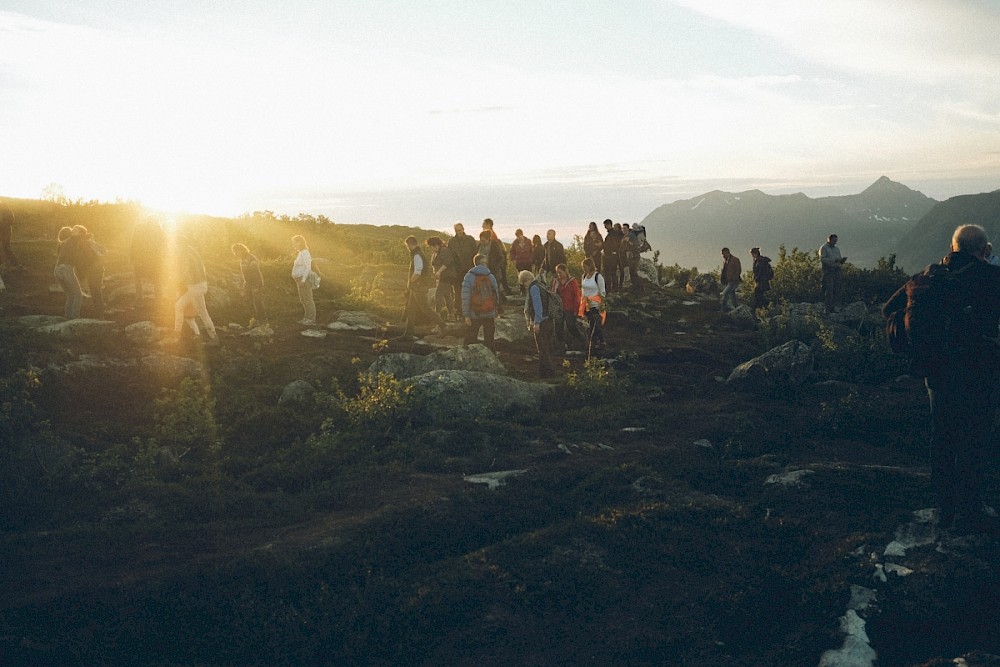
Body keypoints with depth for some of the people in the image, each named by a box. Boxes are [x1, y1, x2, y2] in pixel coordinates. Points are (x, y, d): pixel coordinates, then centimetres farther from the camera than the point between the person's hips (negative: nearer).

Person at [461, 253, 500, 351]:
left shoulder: (469, 277, -5)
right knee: (490, 340, 10)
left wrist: (466, 315, -6)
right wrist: (496, 314, 10)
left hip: (474, 315, -2)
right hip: (490, 314, 2)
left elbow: (465, 297, -10)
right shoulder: (491, 277, 3)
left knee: (470, 340, 8)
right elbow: (496, 295, 4)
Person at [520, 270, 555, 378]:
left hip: (541, 323, -10)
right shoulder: (541, 286, 19)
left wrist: (536, 322, -20)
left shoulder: (533, 288, -10)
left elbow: (538, 306, -19)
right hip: (549, 321, 10)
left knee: (543, 350, -5)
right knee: (547, 350, 14)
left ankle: (548, 372, -5)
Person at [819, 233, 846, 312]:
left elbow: (839, 261, 22)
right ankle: (828, 308, -11)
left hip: (836, 270, 7)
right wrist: (834, 260, -20)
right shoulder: (823, 248, 1)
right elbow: (822, 259, -13)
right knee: (829, 290, -11)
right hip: (827, 271, -7)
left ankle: (834, 307, 2)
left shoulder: (837, 249, 22)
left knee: (837, 289, 0)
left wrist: (842, 260, -2)